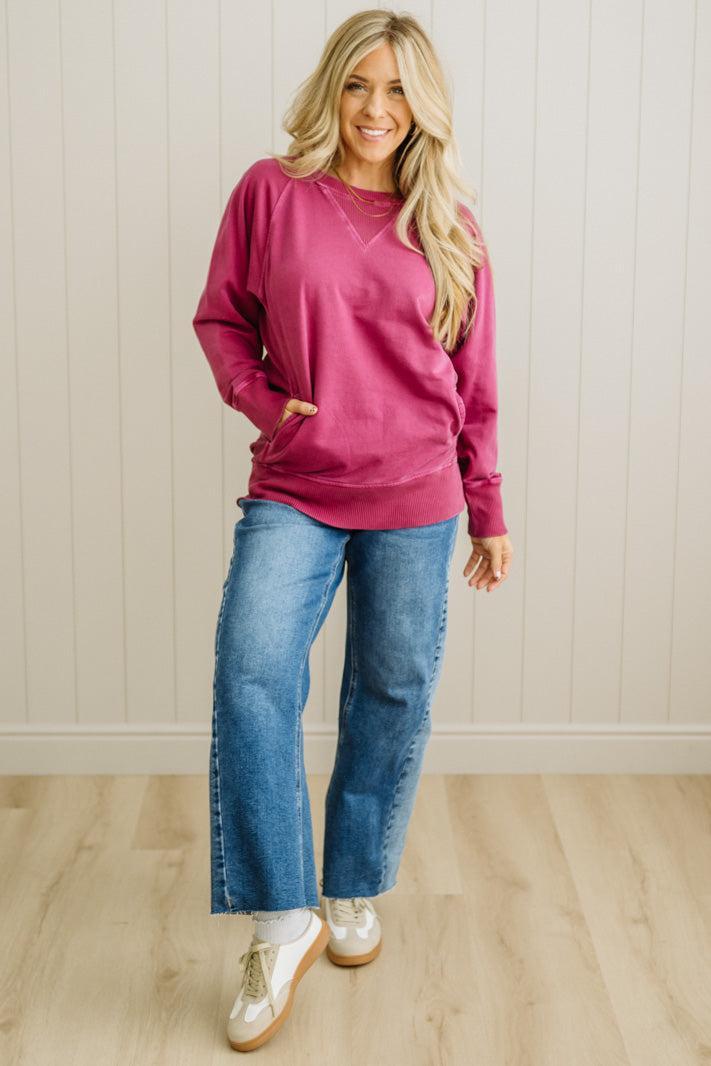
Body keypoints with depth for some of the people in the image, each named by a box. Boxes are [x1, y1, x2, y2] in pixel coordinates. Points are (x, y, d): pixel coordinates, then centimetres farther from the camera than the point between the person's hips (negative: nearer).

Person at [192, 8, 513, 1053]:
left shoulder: (450, 228, 4)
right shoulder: (271, 192, 1)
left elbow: (475, 386, 8)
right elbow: (220, 317, 9)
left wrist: (490, 513, 10)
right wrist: (260, 398, -9)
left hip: (415, 499, 2)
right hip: (293, 492, -1)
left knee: (393, 697, 7)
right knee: (251, 673, -19)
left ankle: (356, 892, 29)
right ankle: (281, 925, -10)